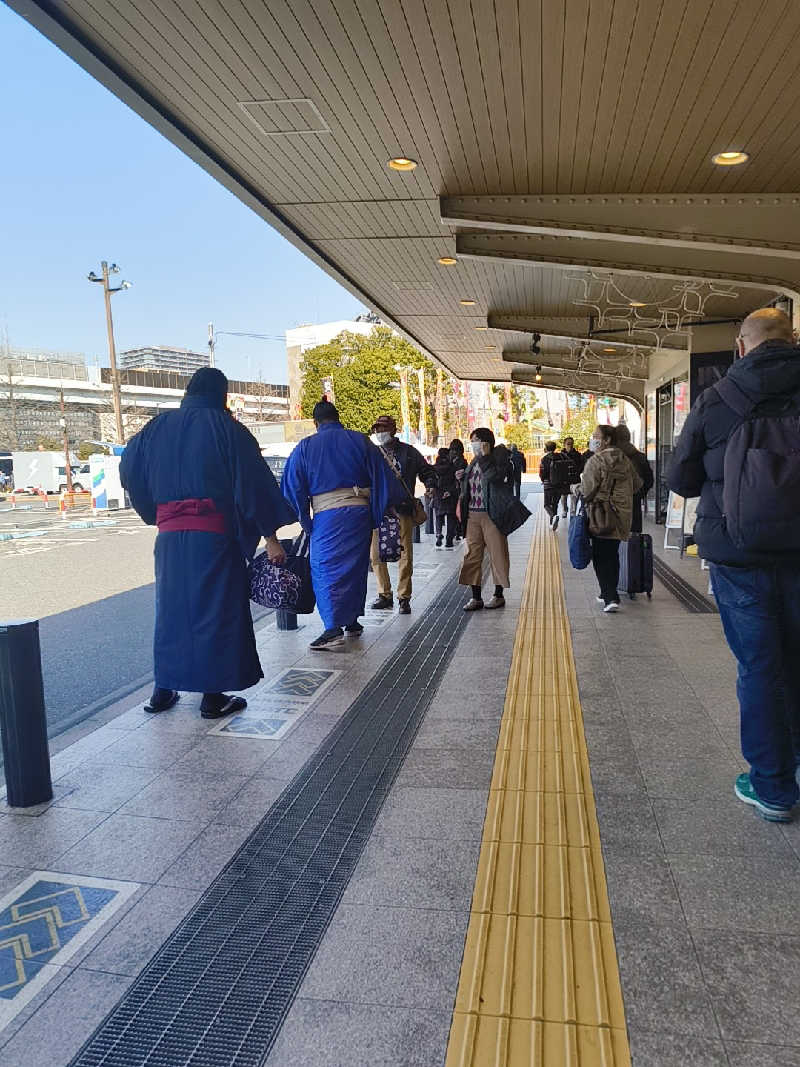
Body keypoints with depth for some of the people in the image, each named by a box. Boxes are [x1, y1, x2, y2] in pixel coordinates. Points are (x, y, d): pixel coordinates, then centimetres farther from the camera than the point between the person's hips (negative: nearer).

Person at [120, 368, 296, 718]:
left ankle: (163, 691, 23)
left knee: (172, 607, 15)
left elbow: (129, 469, 13)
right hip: (214, 534, -4)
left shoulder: (160, 426, 9)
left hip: (169, 534, 5)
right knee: (216, 609, 4)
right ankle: (213, 696, 9)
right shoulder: (225, 427, -3)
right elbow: (253, 482, -8)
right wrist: (271, 537, -7)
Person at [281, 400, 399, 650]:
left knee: (325, 568, -1)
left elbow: (292, 489, 5)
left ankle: (333, 628, -14)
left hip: (326, 516, -3)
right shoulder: (360, 441, 7)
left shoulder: (305, 447, 4)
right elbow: (382, 479, 6)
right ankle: (352, 622, 24)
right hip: (360, 512, 3)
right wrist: (375, 516, 12)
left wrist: (305, 522, 13)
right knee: (356, 566, 15)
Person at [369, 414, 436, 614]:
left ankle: (404, 598, 8)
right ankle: (385, 595, 19)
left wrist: (430, 486, -5)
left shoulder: (408, 452, 7)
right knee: (377, 555, 5)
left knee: (405, 555, -2)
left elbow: (427, 471, 12)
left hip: (401, 509, -3)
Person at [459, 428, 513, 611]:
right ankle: (476, 597, 11)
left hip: (492, 515, -7)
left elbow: (495, 477, -26)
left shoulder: (498, 459, -6)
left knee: (497, 554, 3)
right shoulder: (474, 463, 15)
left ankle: (499, 595, 16)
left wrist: (485, 456, -19)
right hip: (473, 515, 7)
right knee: (472, 555, 5)